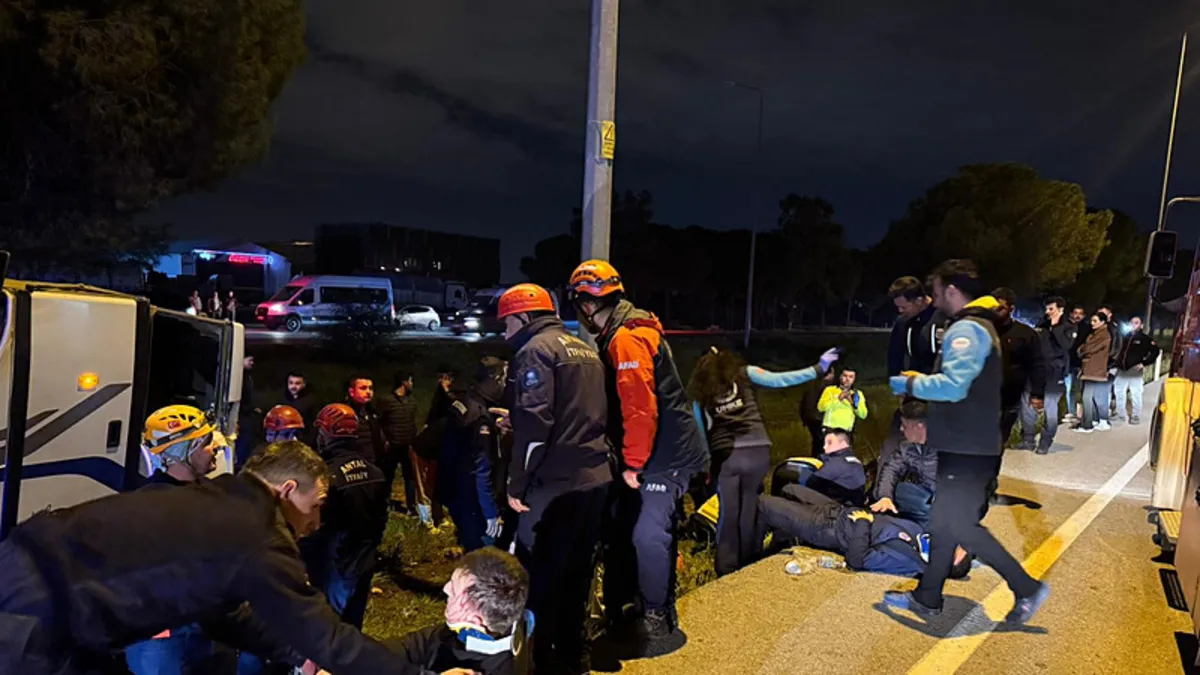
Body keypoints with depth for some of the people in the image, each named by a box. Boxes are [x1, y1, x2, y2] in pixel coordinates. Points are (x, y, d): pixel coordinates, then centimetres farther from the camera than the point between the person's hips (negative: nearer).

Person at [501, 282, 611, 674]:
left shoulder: (536, 349, -9)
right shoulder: (584, 349, 18)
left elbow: (535, 422, -19)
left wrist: (517, 484, -12)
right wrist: (515, 422, 26)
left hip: (555, 484, -9)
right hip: (595, 478, 9)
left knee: (536, 574, 3)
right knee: (575, 571, 17)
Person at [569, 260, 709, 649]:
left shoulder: (627, 339, -19)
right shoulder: (618, 336, 14)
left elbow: (640, 408, -25)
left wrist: (632, 463, -20)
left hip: (664, 456, -10)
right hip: (646, 453, 10)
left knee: (648, 535, -10)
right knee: (619, 527, 14)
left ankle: (658, 617, 9)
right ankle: (619, 608, 28)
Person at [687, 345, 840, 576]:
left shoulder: (700, 395, 17)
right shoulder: (745, 375, 12)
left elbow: (700, 431, 16)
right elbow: (779, 380, 3)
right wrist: (818, 369, 6)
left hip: (724, 455, 1)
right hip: (756, 451, -1)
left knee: (728, 514, 8)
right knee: (751, 510, 9)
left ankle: (726, 572, 12)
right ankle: (748, 566, 18)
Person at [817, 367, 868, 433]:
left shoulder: (858, 394, 15)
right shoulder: (830, 389, 7)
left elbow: (863, 415, 5)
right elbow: (821, 406, -8)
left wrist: (854, 403, -13)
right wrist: (838, 399, -16)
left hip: (846, 431, 2)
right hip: (829, 428, -2)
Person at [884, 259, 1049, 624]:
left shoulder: (967, 329, -18)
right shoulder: (978, 326, 17)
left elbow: (953, 385, -31)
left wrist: (912, 383, -16)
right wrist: (922, 381, 8)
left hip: (967, 449, -11)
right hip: (965, 444, 11)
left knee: (962, 525, -1)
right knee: (944, 520, 15)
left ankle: (1027, 588, 12)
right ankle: (927, 598, 25)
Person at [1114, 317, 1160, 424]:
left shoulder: (1145, 338, -1)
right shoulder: (1125, 337, 13)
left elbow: (1156, 351, -6)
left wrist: (1144, 363, -10)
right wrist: (1118, 362, 9)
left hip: (1135, 371, -5)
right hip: (1122, 370, 5)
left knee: (1135, 394, -2)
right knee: (1119, 393, 9)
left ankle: (1136, 416, 4)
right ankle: (1119, 415, 19)